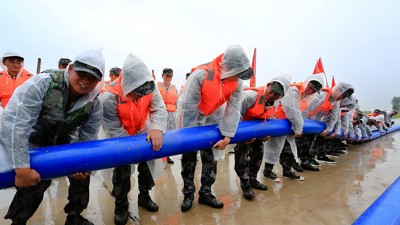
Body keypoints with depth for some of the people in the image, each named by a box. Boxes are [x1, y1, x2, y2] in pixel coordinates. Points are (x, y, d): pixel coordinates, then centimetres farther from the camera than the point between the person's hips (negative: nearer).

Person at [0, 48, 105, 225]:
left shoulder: (94, 104, -18)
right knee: (37, 181, -18)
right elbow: (15, 123, -33)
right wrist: (22, 168, -34)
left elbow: (87, 139, -8)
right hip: (28, 142, -4)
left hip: (60, 141, 4)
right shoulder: (42, 84, -30)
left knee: (83, 171, 0)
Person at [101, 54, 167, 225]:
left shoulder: (149, 87, -25)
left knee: (147, 163, 12)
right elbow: (114, 130, -27)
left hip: (142, 132, 4)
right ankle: (121, 205, 28)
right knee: (122, 171, 2)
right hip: (121, 138, -4)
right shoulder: (109, 98, -35)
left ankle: (144, 196, 36)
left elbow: (159, 108, -26)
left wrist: (157, 128, -46)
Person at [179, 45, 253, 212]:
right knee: (189, 157, 2)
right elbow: (189, 107, -25)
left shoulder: (237, 82, -18)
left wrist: (227, 136, -21)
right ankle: (188, 193, 19)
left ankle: (205, 193, 23)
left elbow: (233, 109, -16)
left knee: (211, 157, 6)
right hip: (192, 116, -3)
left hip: (213, 118, 4)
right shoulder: (201, 74, -32)